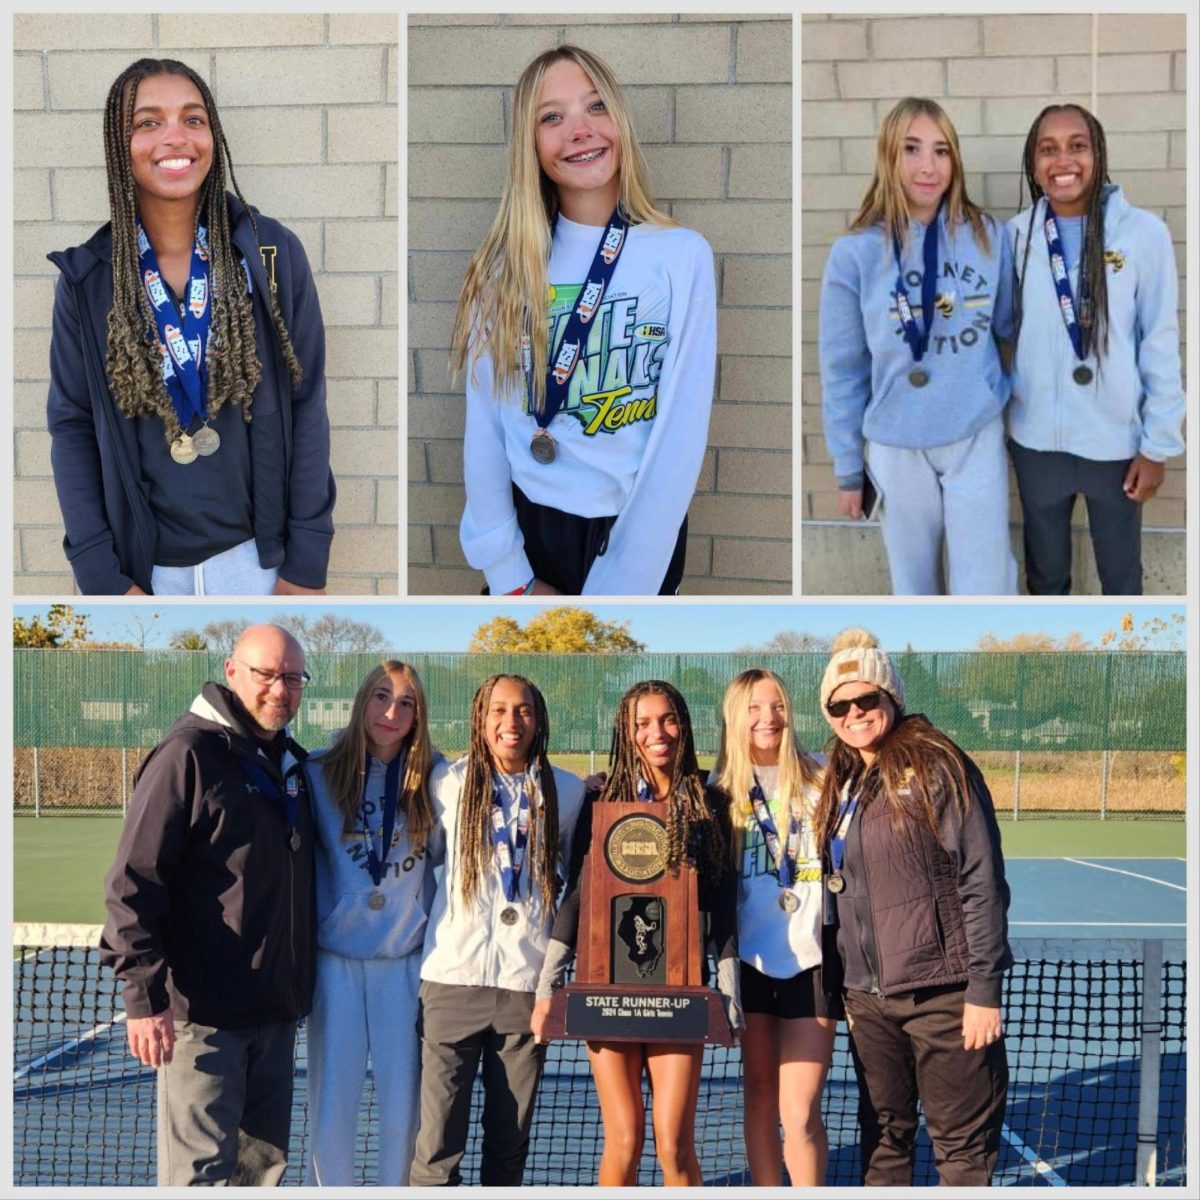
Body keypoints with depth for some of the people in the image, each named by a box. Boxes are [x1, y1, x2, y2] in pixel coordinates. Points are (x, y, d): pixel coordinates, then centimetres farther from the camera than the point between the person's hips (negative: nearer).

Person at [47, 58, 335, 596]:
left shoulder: (273, 252, -7)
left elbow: (305, 405, -4)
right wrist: (101, 575, -7)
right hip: (142, 565, 1)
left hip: (256, 553, 0)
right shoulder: (88, 276, -4)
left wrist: (307, 560, -6)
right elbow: (71, 425, -1)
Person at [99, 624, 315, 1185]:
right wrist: (144, 995, -21)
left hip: (276, 1009, 8)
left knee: (264, 1159, 13)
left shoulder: (289, 761, 13)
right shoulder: (189, 754, -11)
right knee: (201, 1169, -6)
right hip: (204, 1010, -8)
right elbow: (134, 882, -16)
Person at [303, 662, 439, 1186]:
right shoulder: (319, 774, -2)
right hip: (336, 958, -1)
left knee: (404, 1102, 5)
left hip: (406, 960, 1)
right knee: (332, 1101, 2)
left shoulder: (431, 779, 1)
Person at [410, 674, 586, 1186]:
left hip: (527, 982, 1)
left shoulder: (566, 792, 7)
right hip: (454, 976, -1)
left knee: (510, 1142, 7)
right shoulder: (448, 783, 5)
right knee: (437, 1144, -6)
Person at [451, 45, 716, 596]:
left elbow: (682, 435, -12)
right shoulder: (504, 264, -2)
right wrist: (506, 573, -9)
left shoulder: (682, 256, -9)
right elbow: (484, 421, -3)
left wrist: (617, 588, -16)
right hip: (529, 526, 2)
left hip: (638, 536, -2)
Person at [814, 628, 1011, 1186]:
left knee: (963, 1146, -1)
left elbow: (981, 881, -11)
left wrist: (985, 989, -14)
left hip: (941, 990, -6)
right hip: (869, 997, 6)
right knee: (883, 1139, 11)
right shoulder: (841, 787, 14)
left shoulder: (936, 766, -7)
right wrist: (844, 990, 15)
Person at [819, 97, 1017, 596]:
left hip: (978, 439, 1)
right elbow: (841, 371, -2)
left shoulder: (987, 236, -3)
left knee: (986, 588, 3)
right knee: (914, 585, 14)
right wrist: (848, 469, 1)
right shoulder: (856, 253, -9)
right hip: (899, 450, -1)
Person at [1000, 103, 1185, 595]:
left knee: (1120, 569, 16)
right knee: (1044, 566, 20)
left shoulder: (1143, 233, -12)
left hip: (1116, 438, -2)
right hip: (1037, 437, 2)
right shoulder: (1016, 235, -3)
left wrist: (1158, 443, -6)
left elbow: (1161, 345, -7)